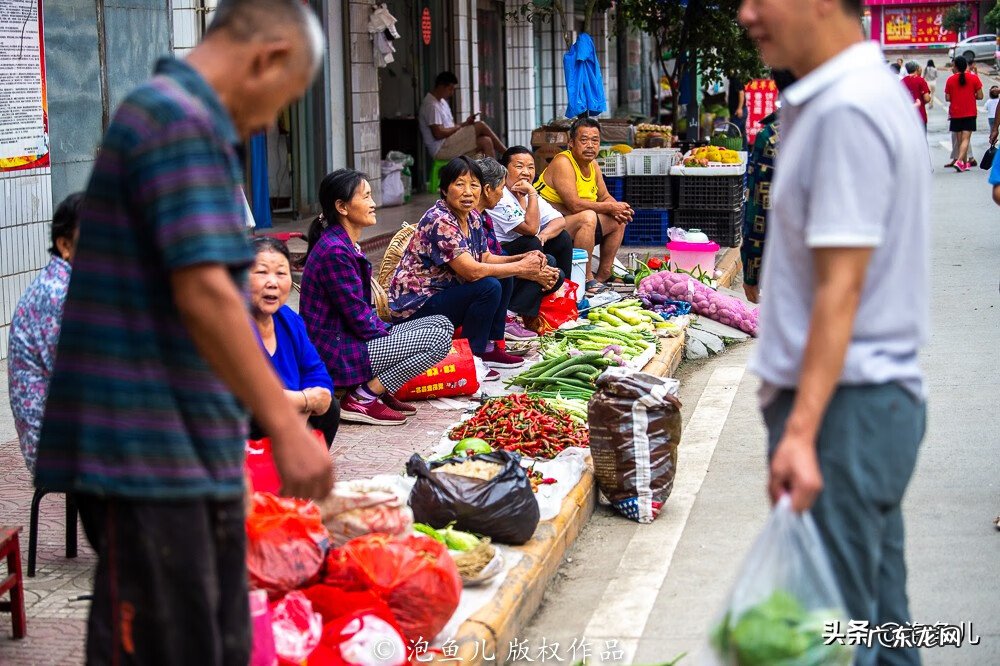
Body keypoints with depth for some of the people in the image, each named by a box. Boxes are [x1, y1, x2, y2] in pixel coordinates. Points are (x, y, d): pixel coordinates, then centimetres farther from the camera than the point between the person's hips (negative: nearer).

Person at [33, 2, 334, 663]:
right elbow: (202, 292, -23)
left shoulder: (180, 118, 18)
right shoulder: (179, 122, -14)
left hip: (198, 460, 10)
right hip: (148, 459, -10)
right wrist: (286, 426, -21)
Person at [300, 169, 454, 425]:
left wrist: (388, 331, 5)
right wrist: (389, 335, -5)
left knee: (442, 325, 10)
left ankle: (378, 390, 5)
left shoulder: (347, 245, 13)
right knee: (438, 339, -17)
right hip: (337, 354, -11)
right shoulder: (335, 251, -20)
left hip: (349, 338, 11)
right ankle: (361, 400, -12)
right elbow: (358, 317, -18)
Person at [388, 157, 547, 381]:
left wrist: (521, 259, -6)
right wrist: (520, 268, -20)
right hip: (415, 308, -10)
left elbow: (486, 258, 11)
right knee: (489, 287, -24)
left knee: (504, 278, 6)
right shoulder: (439, 221, -24)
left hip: (443, 292, 10)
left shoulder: (473, 217, 5)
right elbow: (472, 271, -28)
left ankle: (490, 348, 10)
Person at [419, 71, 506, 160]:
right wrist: (461, 126, -10)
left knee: (485, 141, -10)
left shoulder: (442, 102, 19)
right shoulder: (432, 105, -14)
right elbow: (438, 134, -21)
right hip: (441, 150, -10)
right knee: (480, 126, -13)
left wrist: (465, 123, 0)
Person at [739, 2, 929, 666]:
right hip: (881, 396, 10)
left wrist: (802, 431, -26)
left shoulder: (847, 111, -17)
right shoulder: (872, 90, 14)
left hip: (845, 406, -10)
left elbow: (840, 288, -23)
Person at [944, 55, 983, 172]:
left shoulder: (950, 80, -3)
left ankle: (965, 163, 20)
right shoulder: (974, 78, -5)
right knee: (966, 139, -5)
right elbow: (980, 96, -4)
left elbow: (947, 98, -1)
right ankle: (959, 161, -22)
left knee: (959, 139, 12)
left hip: (955, 113, 1)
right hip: (970, 113, -1)